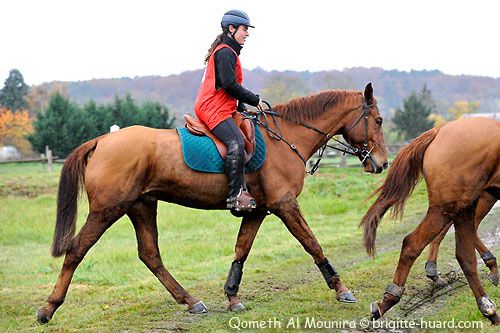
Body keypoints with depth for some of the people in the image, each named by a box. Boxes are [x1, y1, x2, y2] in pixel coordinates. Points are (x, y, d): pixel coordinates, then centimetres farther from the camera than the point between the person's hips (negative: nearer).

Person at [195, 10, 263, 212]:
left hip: (221, 108, 12)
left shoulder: (228, 52, 25)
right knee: (236, 143, -27)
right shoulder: (225, 52, -9)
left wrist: (243, 108, 20)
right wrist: (254, 100, -9)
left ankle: (241, 189, 9)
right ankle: (235, 196, -31)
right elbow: (230, 85, -18)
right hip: (214, 109, -12)